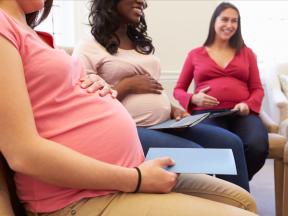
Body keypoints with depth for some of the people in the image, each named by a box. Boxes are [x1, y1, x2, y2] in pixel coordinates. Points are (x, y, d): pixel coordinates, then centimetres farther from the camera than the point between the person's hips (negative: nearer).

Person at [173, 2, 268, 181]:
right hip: (206, 113, -2)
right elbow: (178, 89, 20)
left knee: (257, 147, -32)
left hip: (241, 114, 2)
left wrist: (248, 104, -5)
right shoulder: (195, 54, 18)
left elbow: (257, 89, 18)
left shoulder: (246, 53, 23)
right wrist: (193, 98, -3)